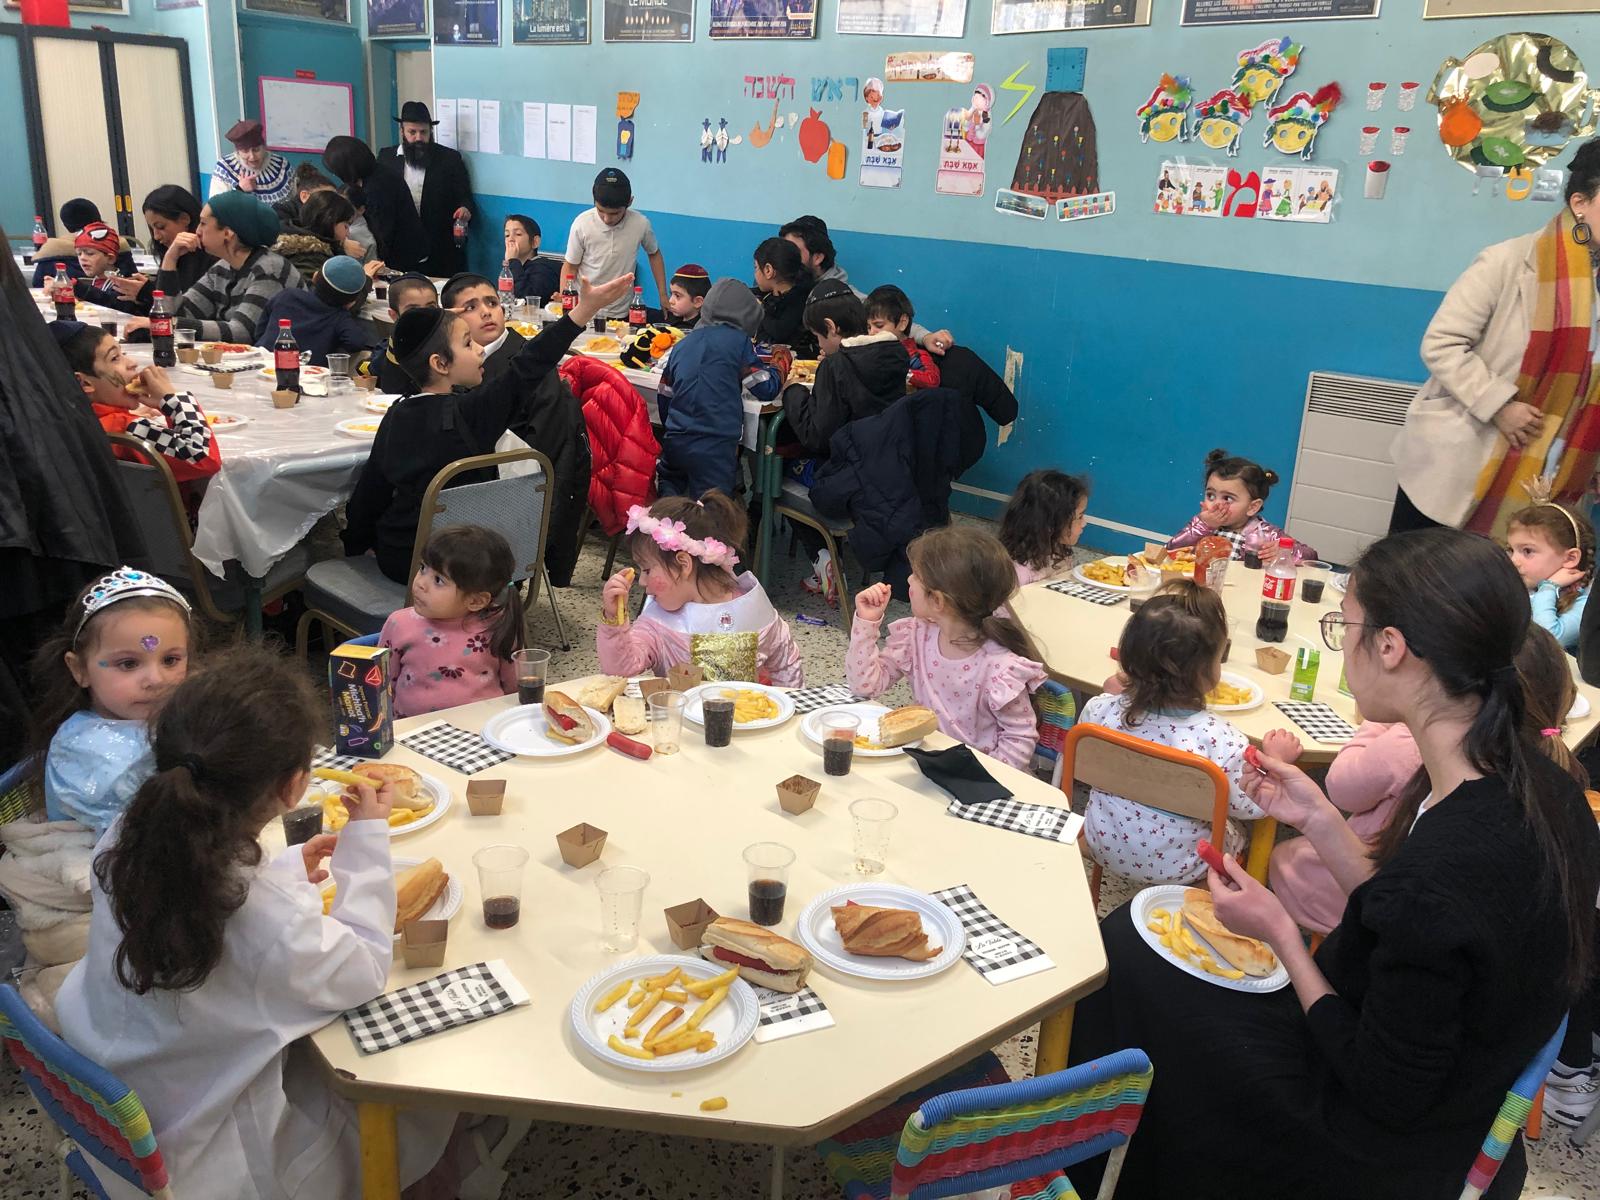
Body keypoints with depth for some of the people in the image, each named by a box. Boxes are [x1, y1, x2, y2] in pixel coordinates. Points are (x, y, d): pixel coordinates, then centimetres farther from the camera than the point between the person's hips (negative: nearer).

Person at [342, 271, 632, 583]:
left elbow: (371, 486, 7)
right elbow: (525, 373, -29)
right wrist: (584, 310, -33)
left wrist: (355, 545, 22)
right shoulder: (467, 414, -21)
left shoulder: (397, 414, -1)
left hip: (393, 556, 6)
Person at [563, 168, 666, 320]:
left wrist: (663, 295, 4)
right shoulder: (582, 223, -16)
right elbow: (570, 267, -4)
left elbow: (654, 254, 8)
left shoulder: (641, 224, -12)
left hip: (621, 313, -1)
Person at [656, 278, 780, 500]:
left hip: (675, 442, 5)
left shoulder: (683, 344, 15)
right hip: (715, 448, -5)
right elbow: (767, 390, 1)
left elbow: (663, 395, 21)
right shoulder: (737, 340, -2)